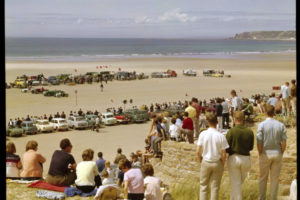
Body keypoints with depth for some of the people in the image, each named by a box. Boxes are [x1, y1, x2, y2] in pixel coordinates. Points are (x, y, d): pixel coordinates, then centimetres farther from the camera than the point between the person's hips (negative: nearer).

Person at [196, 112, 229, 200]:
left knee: (203, 185, 15)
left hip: (206, 162, 0)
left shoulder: (203, 134, -11)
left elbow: (198, 151, -7)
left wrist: (201, 160, 11)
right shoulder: (221, 136, -12)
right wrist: (222, 165, 6)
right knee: (215, 187, 11)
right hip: (217, 163, 0)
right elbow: (223, 154, -10)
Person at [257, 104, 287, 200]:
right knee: (275, 179, 10)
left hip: (265, 154, -2)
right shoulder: (281, 125, -4)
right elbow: (284, 142, -4)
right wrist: (281, 154, 8)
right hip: (277, 154, 2)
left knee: (263, 178, 11)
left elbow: (259, 142, -13)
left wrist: (260, 154, 0)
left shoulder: (261, 125, -11)